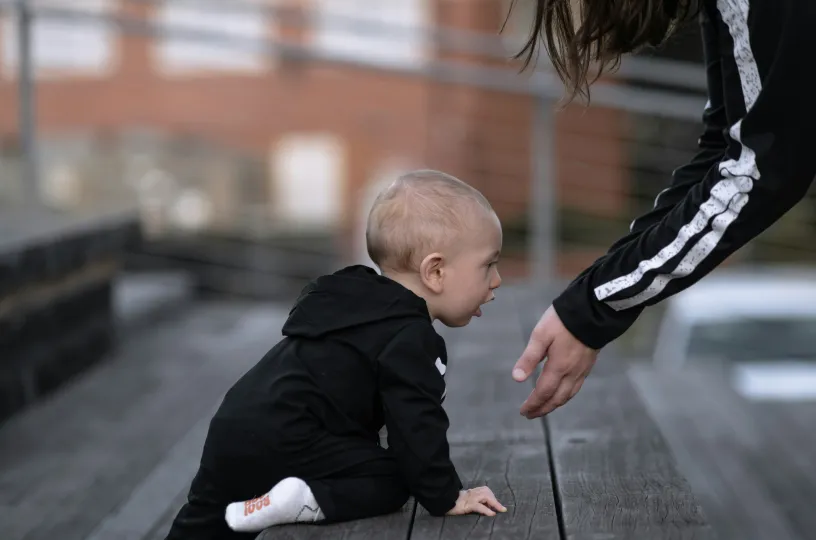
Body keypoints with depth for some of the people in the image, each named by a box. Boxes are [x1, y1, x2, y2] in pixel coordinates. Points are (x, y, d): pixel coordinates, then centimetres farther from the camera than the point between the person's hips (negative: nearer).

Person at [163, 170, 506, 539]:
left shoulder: (362, 302, 20)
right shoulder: (410, 338, -10)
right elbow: (414, 423, -15)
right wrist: (446, 497, -7)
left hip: (235, 430, 10)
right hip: (285, 445, -9)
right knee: (390, 481, -6)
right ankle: (307, 499, -23)